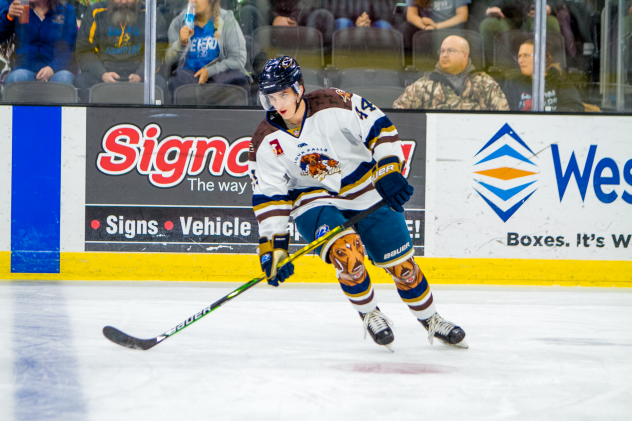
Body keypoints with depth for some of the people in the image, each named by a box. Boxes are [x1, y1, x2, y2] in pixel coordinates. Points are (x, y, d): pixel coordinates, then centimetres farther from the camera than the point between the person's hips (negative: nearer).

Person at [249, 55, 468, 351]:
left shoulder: (335, 106, -20)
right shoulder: (266, 142, -13)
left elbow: (379, 128, -15)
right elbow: (269, 197, -11)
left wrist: (389, 171, -24)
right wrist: (274, 246, -16)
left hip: (366, 194, 0)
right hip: (314, 203, 0)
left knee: (401, 264, 2)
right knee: (346, 251, -29)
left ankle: (431, 321, 27)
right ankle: (369, 314, -3)